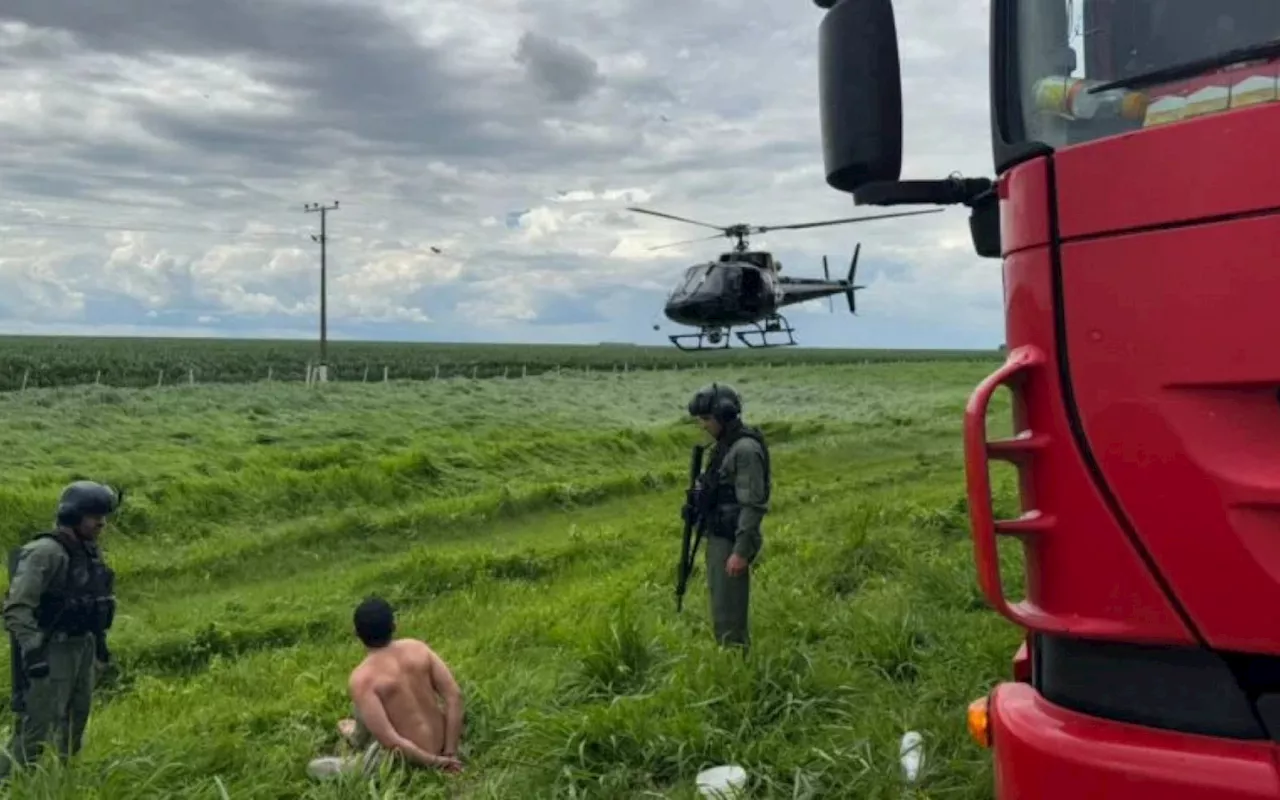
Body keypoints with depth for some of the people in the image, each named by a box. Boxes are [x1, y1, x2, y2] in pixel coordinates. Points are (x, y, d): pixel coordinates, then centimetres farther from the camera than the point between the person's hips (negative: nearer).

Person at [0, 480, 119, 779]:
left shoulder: (90, 552, 8)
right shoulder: (44, 553, -18)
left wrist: (100, 642, 21)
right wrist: (31, 649, -31)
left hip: (83, 648, 8)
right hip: (51, 652, -8)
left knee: (74, 724, 17)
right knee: (36, 727, -6)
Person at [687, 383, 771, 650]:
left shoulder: (746, 449, -19)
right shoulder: (726, 445, 12)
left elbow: (753, 505, -23)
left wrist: (741, 551, -25)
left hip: (732, 542, -10)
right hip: (719, 538, 10)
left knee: (728, 612, -5)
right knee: (721, 608, 15)